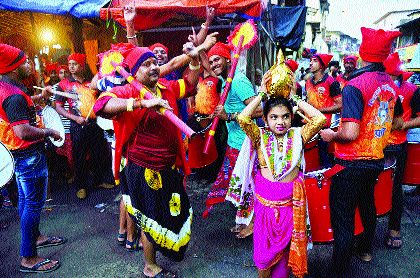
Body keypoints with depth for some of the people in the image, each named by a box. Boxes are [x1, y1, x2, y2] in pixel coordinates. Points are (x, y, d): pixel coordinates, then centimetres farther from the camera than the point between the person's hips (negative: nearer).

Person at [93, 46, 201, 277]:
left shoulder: (166, 87, 5)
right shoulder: (128, 91, -16)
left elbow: (190, 84, 20)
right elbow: (102, 105, -35)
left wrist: (194, 60, 6)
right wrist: (143, 102, -43)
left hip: (169, 166, 8)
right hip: (145, 169, -8)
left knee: (175, 211, 26)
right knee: (151, 217, 10)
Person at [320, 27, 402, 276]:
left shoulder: (354, 86, -21)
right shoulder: (391, 84, 3)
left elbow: (350, 133, -27)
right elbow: (397, 122, 17)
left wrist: (331, 135, -9)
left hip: (352, 163, -8)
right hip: (377, 160, 8)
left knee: (343, 218, 1)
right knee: (367, 204, 27)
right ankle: (365, 250, 49)